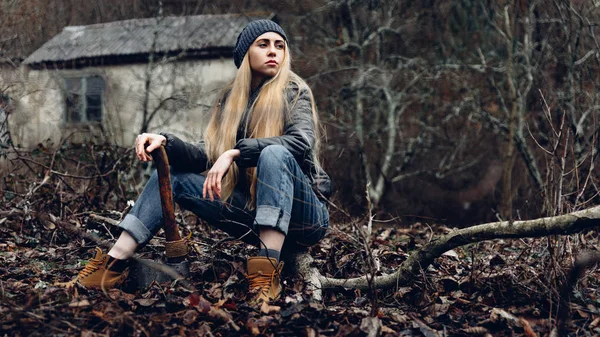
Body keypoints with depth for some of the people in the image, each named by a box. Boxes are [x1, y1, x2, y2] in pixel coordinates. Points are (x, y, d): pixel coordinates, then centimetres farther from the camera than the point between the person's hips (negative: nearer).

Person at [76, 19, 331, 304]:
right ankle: (113, 265, -13)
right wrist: (166, 143, -17)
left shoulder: (294, 92, -3)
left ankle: (268, 276, -43)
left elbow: (302, 141, -23)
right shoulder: (231, 99, 10)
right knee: (171, 174, -4)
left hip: (303, 214, -5)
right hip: (252, 211, 5)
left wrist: (235, 153, -30)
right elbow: (205, 157, 2)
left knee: (275, 154, -34)